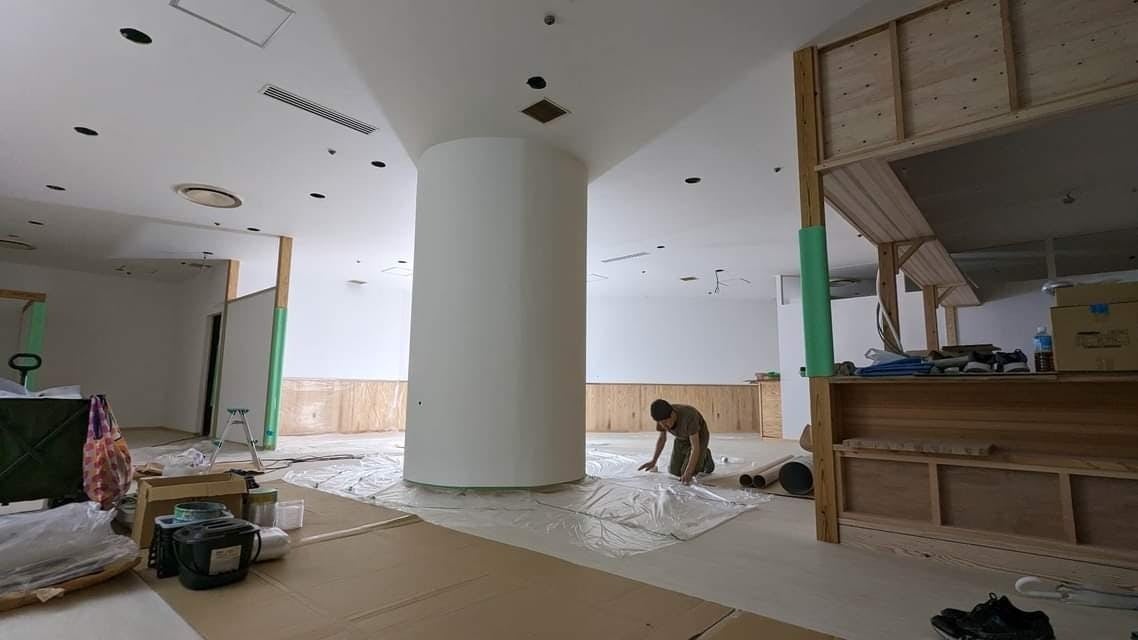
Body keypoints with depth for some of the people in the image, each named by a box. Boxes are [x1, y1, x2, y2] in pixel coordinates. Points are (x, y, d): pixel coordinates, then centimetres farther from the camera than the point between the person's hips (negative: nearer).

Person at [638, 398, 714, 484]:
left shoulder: (688, 417, -42)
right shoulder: (662, 416, -24)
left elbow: (696, 448, -41)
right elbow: (662, 438, -6)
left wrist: (688, 473, -49)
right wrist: (653, 461, -14)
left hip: (698, 437, -5)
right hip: (682, 438, 5)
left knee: (688, 472, -15)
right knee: (674, 471, -1)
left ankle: (705, 457, 11)